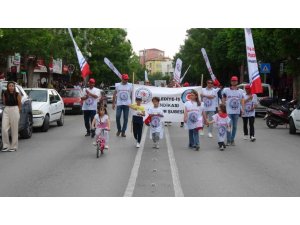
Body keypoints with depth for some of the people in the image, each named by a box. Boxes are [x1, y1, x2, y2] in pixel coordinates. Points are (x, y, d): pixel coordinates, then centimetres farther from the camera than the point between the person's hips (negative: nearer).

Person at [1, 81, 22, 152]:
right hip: (6, 111, 3)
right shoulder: (5, 94, 3)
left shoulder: (17, 94, -4)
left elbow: (19, 104, 6)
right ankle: (6, 146, 4)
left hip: (14, 110, -3)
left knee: (14, 130, 1)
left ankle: (14, 146, 9)